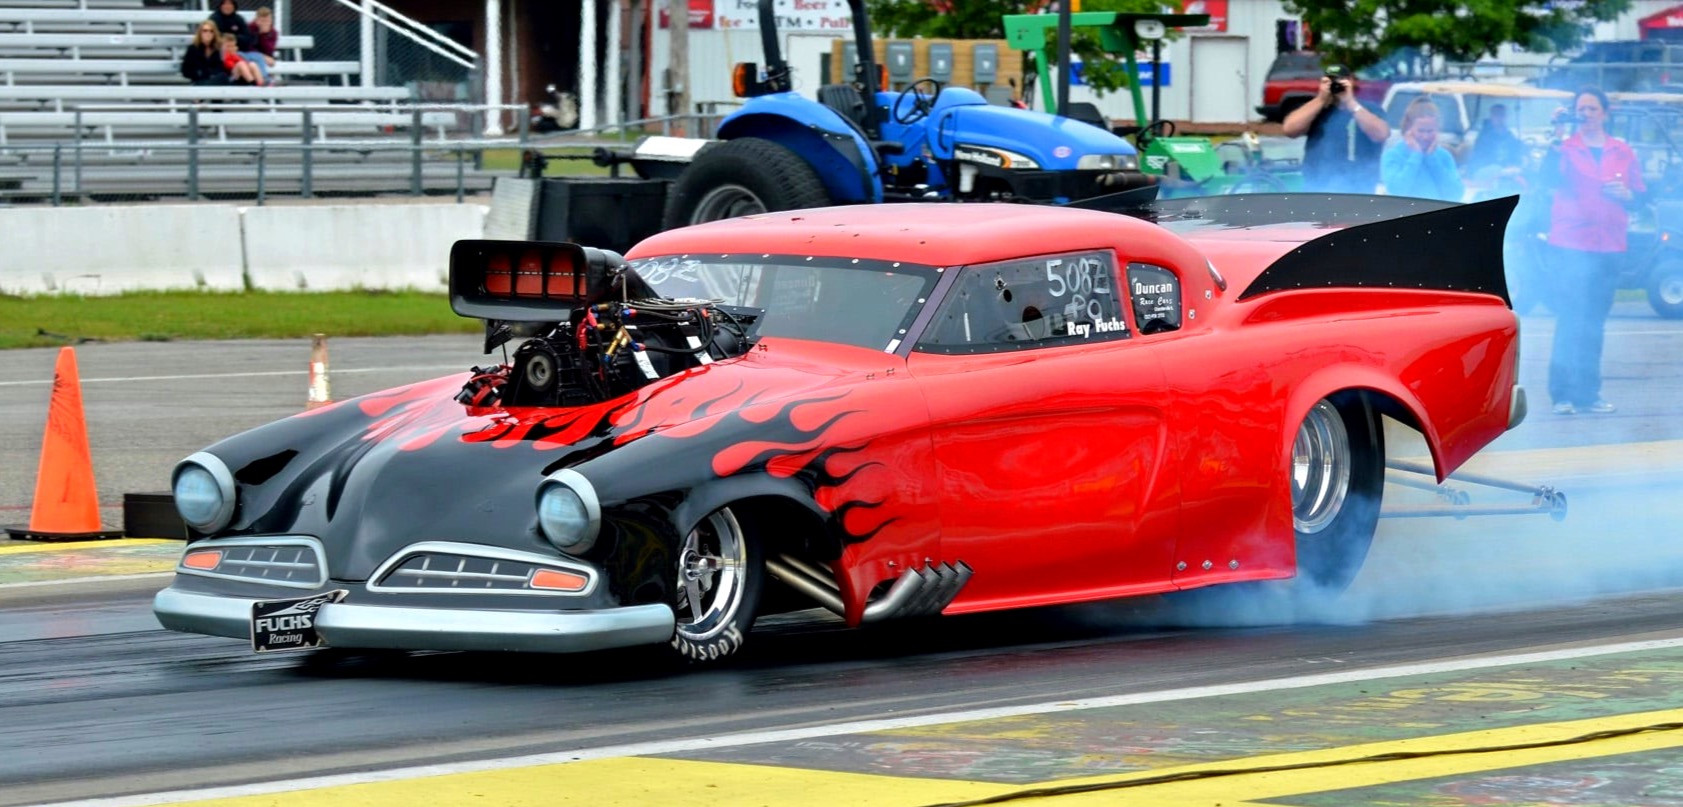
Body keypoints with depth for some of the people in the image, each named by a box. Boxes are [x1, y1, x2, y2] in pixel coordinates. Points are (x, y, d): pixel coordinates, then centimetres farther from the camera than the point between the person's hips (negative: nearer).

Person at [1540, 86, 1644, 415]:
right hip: (1570, 244, -3)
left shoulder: (1622, 152, 11)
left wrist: (1626, 194, -10)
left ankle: (1587, 393, 13)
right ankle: (1562, 394, -6)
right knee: (1571, 320, -7)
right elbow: (1550, 179, -16)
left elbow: (1640, 196, 12)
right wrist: (1556, 139, -20)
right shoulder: (1567, 148, 2)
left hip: (1609, 247, 3)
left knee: (1594, 321, 8)